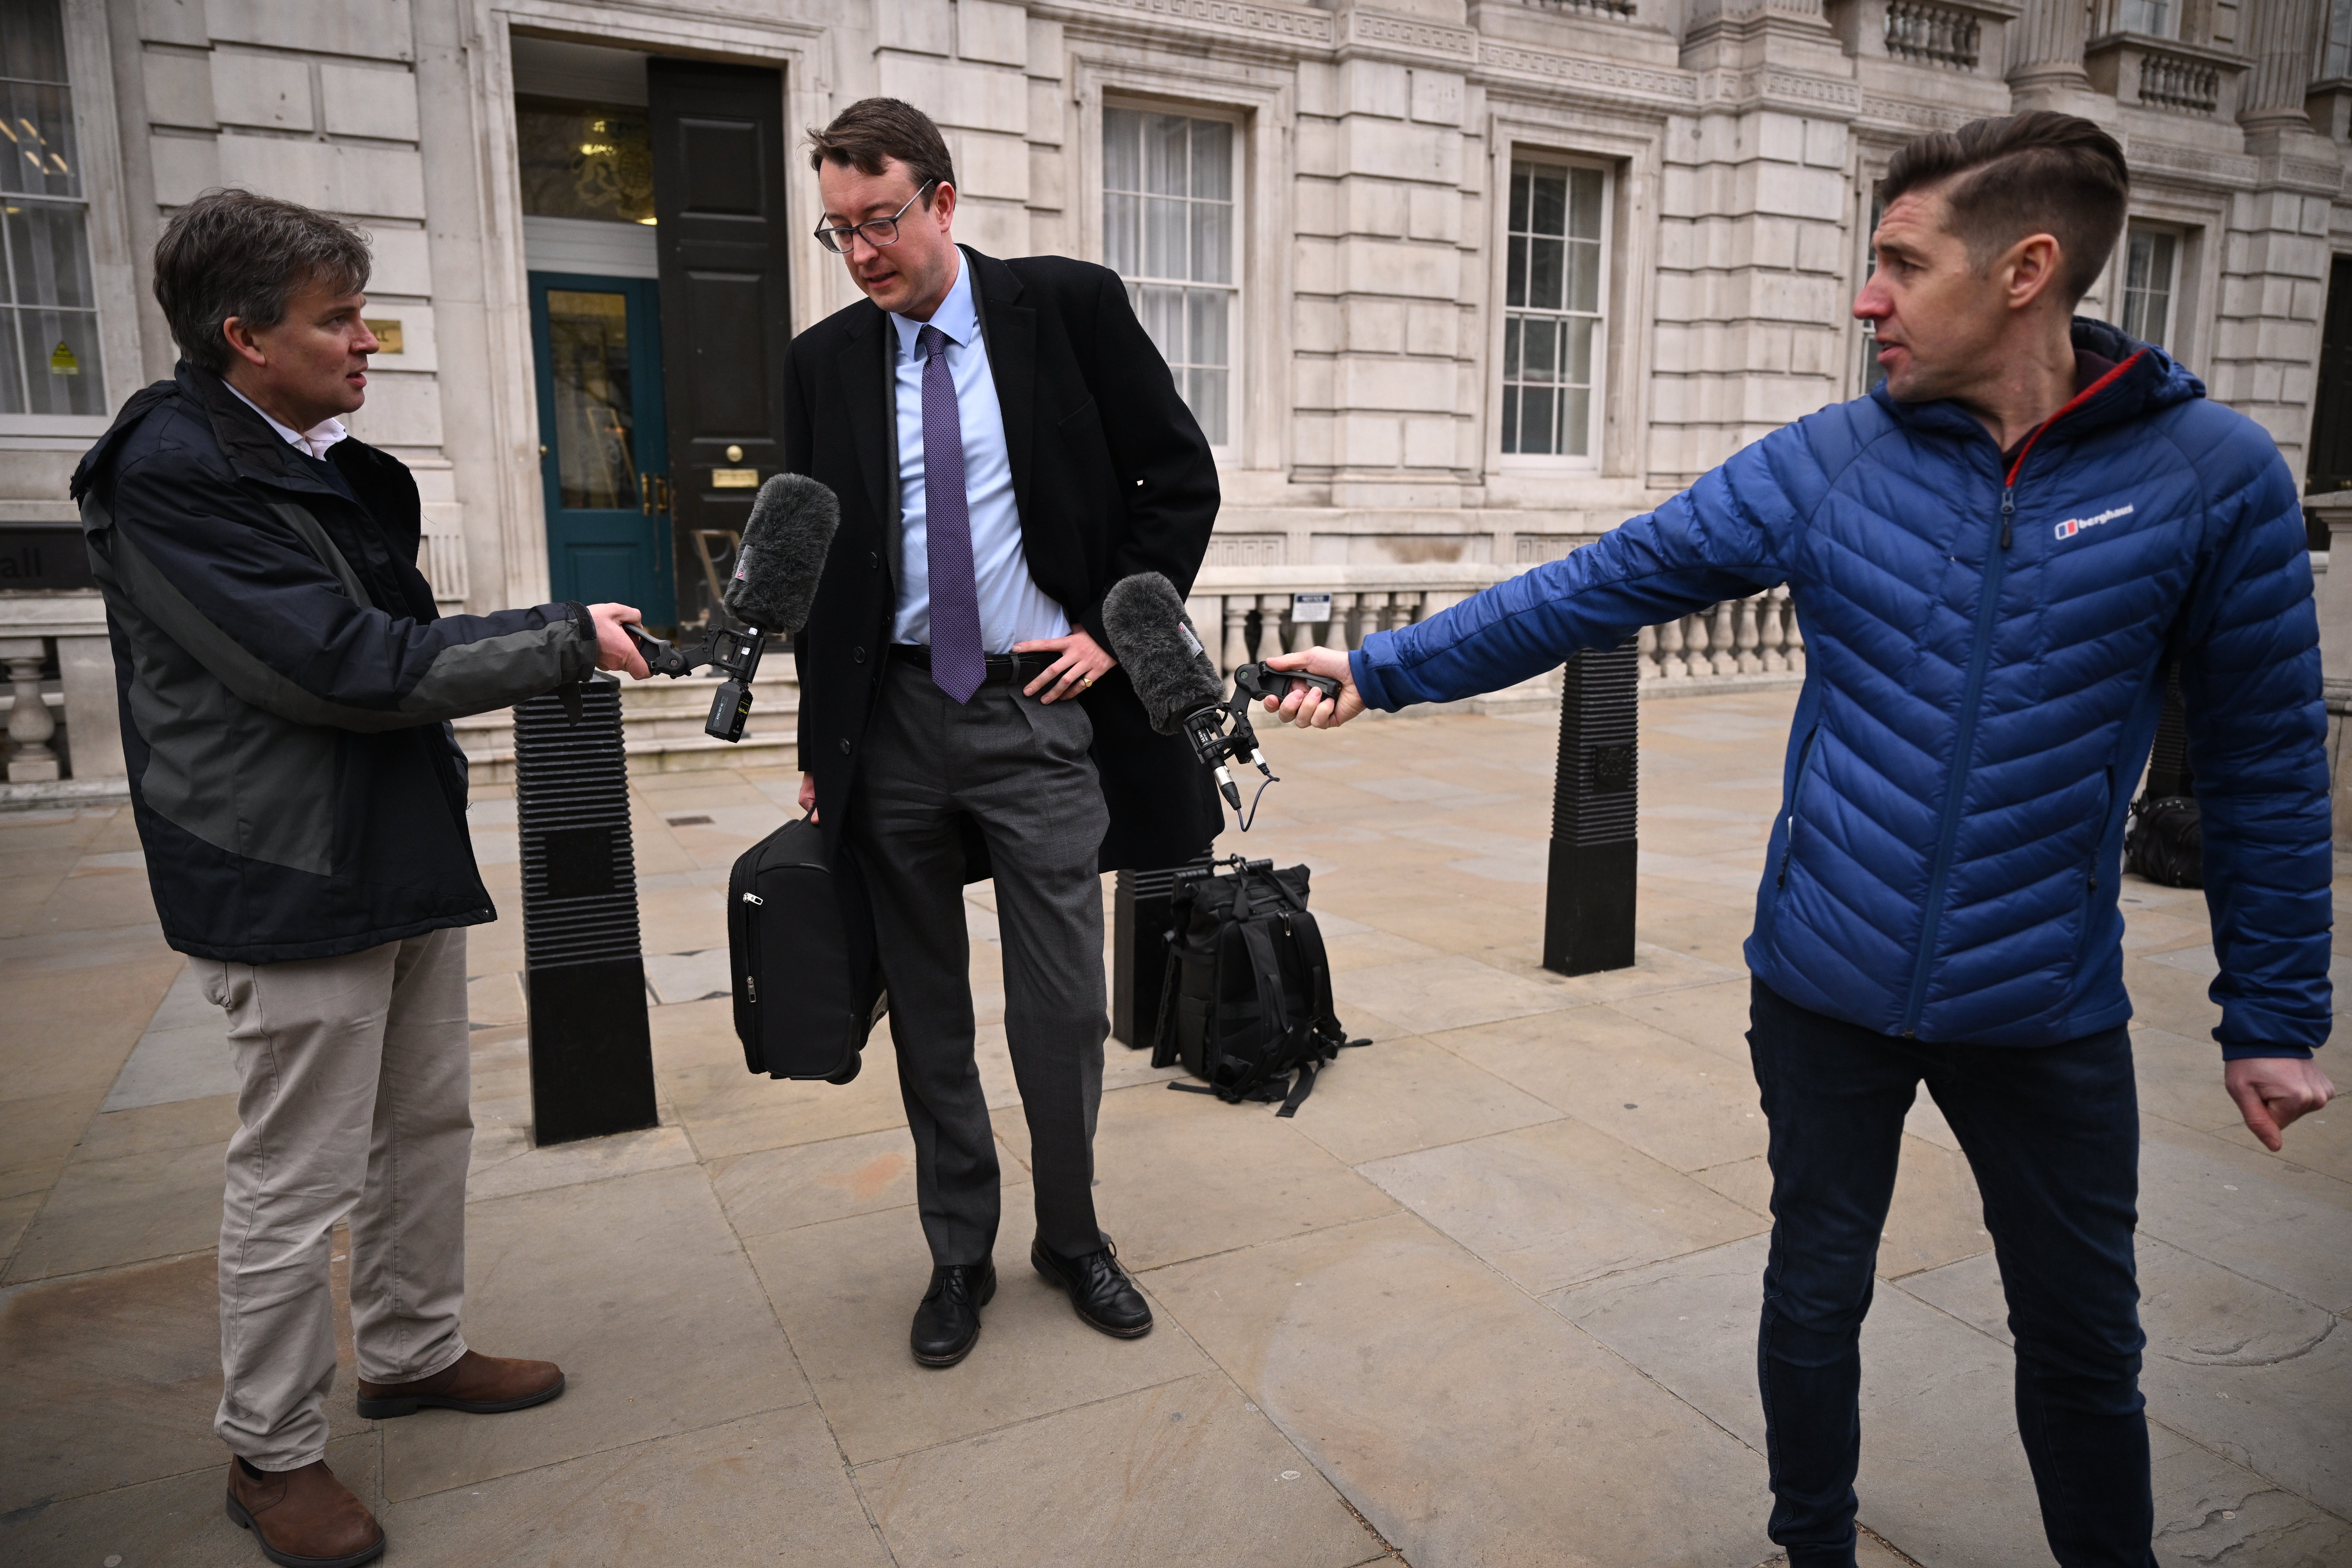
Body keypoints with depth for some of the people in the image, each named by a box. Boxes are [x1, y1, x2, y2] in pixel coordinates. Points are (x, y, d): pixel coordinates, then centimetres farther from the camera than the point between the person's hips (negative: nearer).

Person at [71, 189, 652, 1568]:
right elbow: (348, 670, -21)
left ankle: (414, 1350, 37)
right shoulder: (174, 478, -16)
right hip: (292, 882, -9)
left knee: (429, 1126, 18)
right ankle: (274, 1453, 22)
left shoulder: (333, 462, 12)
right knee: (298, 1184, 2)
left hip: (404, 855, 9)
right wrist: (566, 640, -16)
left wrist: (440, 824, 18)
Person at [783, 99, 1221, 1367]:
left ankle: (1071, 1237, 28)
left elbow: (1181, 479, 3)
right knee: (927, 1012, 11)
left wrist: (1114, 628, -5)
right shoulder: (822, 361, 7)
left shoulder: (1068, 305, -1)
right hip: (891, 717, 3)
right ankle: (958, 1254, 29)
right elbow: (817, 566, 12)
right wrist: (818, 745, 9)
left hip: (1037, 704, -2)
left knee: (1063, 1006, 3)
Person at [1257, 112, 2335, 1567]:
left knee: (2086, 1337, 16)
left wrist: (2275, 1018, 1)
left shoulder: (2212, 475, -8)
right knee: (1816, 1298, 17)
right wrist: (1382, 668, -8)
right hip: (1827, 985, 1)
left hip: (2049, 1011, -1)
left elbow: (2267, 763, -2)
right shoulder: (1829, 462, -6)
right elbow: (1586, 591, -6)